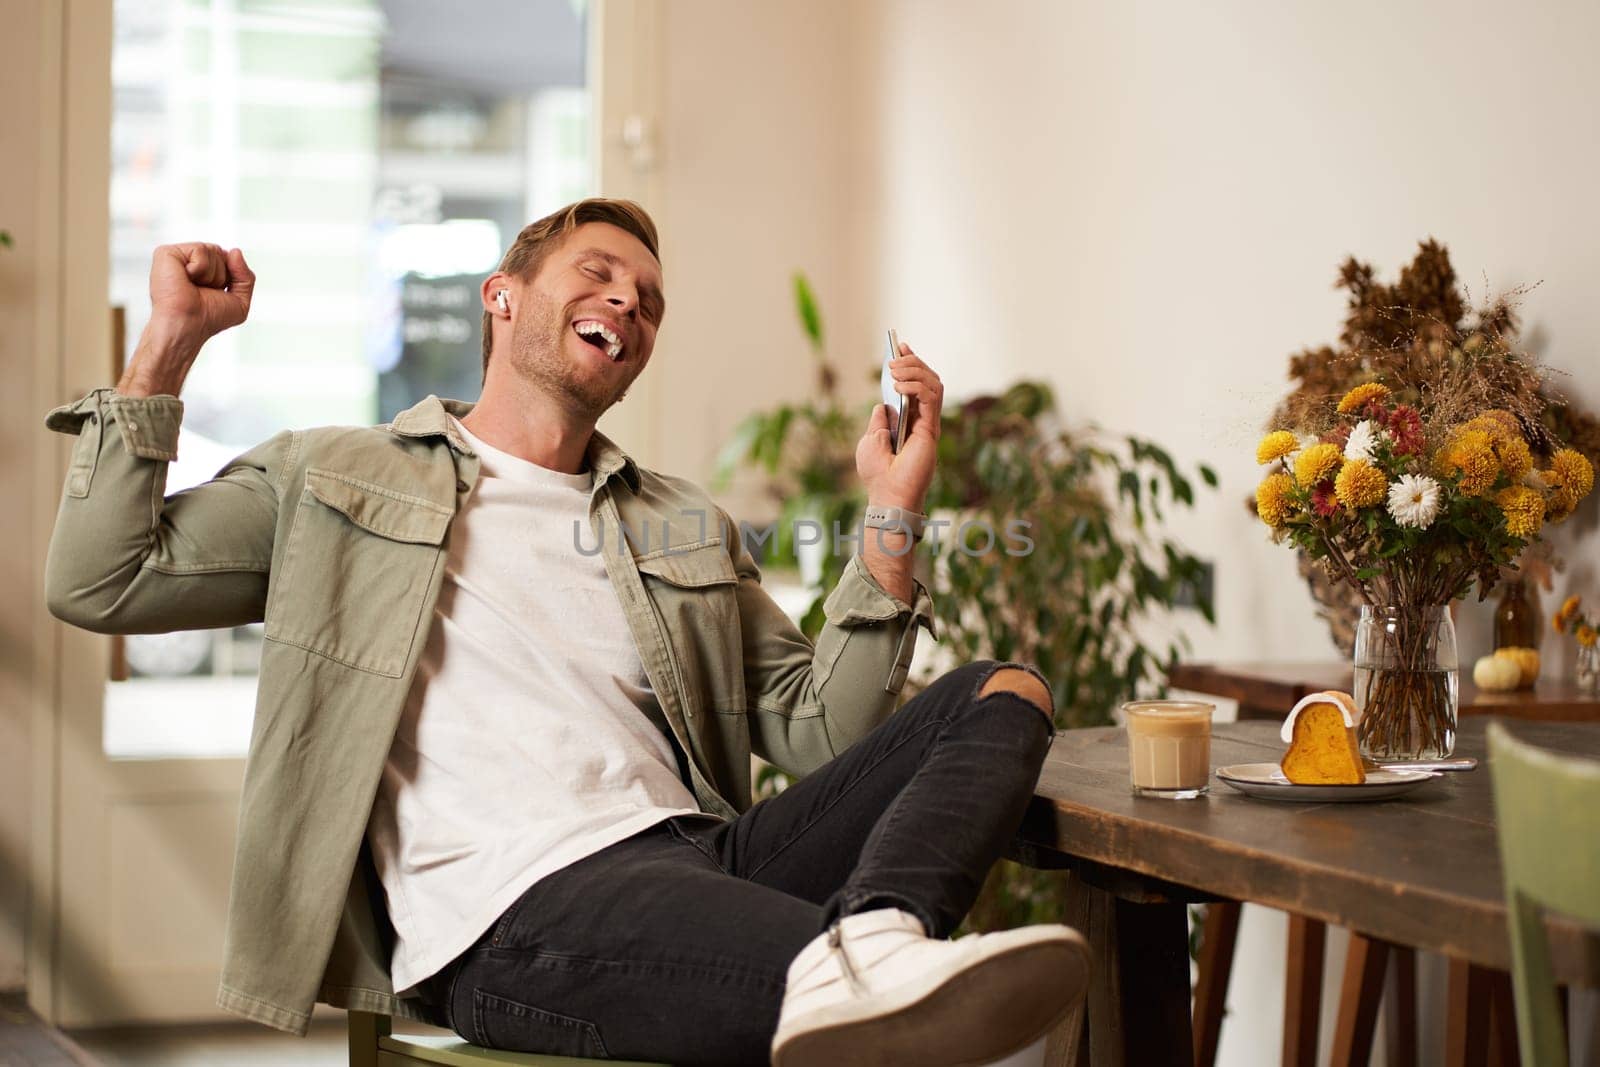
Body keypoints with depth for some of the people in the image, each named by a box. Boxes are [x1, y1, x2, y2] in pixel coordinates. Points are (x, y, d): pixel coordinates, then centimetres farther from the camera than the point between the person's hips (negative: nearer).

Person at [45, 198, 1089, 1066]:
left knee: (1004, 695, -17)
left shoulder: (688, 528, 29)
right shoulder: (333, 477, 21)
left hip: (700, 854, 6)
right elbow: (98, 582, 11)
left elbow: (822, 736, 19)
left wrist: (894, 517, 10)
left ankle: (869, 943, -44)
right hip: (511, 909, -5)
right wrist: (169, 347, 10)